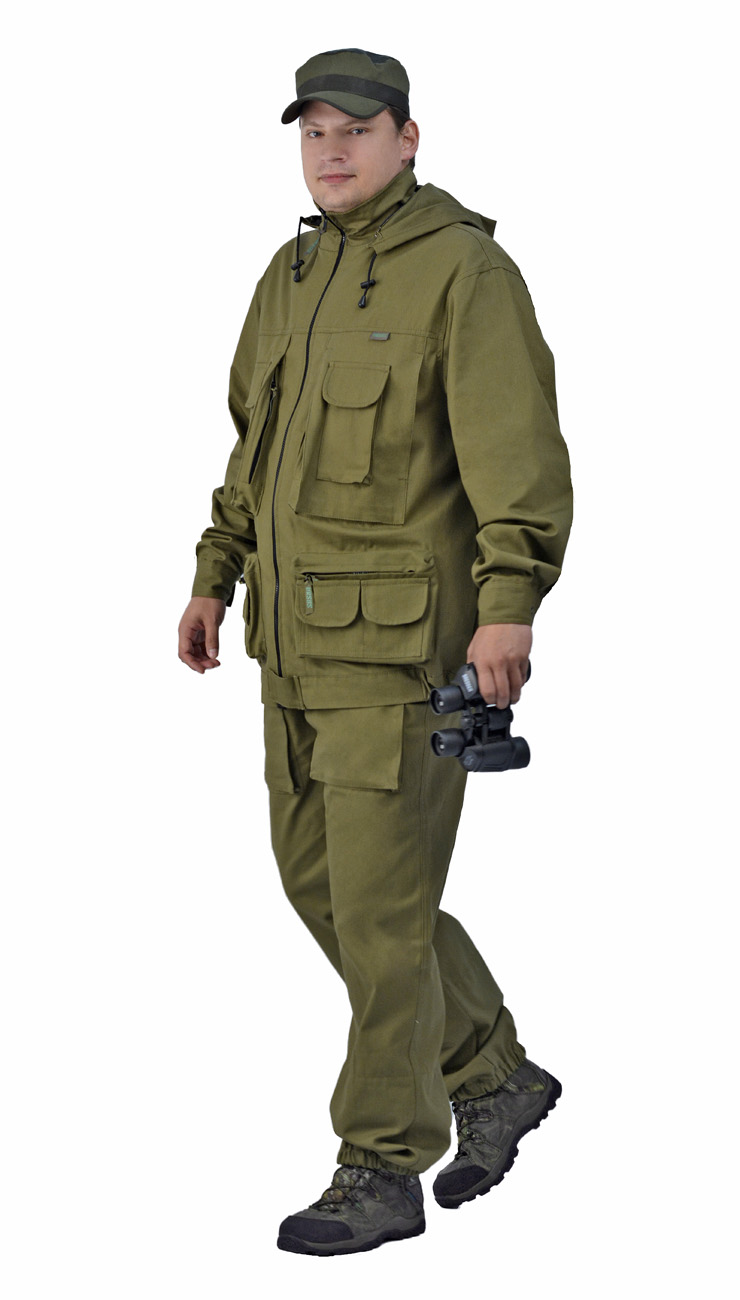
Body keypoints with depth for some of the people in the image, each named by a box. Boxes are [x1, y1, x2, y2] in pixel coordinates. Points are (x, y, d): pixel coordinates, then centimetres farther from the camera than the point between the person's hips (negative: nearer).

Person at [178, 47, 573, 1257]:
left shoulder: (466, 270, -13)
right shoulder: (297, 272, 13)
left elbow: (518, 445, -22)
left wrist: (509, 604, -32)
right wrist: (216, 576, 19)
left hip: (409, 636, -9)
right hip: (302, 636, 9)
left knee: (380, 905, -5)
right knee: (320, 874, 14)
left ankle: (382, 1175, 6)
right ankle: (495, 1078, 29)